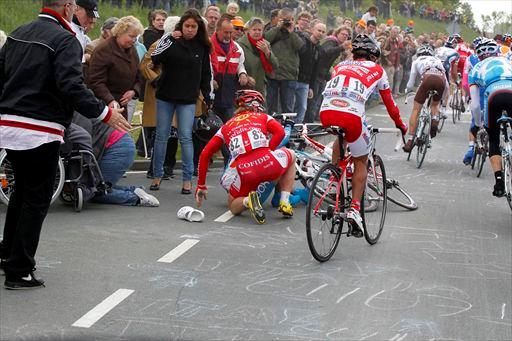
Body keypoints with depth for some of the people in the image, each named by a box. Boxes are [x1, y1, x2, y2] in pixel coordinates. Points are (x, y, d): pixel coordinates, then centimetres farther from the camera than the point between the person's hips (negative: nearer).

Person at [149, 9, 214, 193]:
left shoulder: (202, 47, 3)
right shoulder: (169, 40, -3)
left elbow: (206, 74, 9)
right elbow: (153, 60, -13)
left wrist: (209, 98, 7)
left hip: (188, 100, 0)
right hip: (165, 97, 0)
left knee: (186, 137, -2)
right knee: (161, 136, 7)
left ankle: (187, 178, 5)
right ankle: (157, 175, 17)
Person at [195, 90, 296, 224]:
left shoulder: (226, 126, 28)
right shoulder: (262, 117, 24)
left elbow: (205, 154, 20)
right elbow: (280, 132, 3)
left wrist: (201, 185, 25)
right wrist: (267, 152, 12)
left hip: (244, 172, 1)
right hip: (268, 164, -1)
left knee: (233, 207, 29)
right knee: (291, 155, 34)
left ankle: (247, 201, -8)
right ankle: (284, 203, 19)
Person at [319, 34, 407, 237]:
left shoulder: (340, 66, 31)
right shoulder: (376, 70, 24)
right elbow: (389, 102, 30)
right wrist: (400, 124, 46)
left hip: (326, 112, 3)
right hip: (352, 115, -3)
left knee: (340, 137, 38)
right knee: (361, 161, 17)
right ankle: (354, 209, 3)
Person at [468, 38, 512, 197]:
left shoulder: (476, 69, 33)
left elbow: (475, 105, 29)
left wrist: (478, 125, 42)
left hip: (494, 95, -1)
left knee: (494, 140, 17)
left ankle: (499, 181, 4)